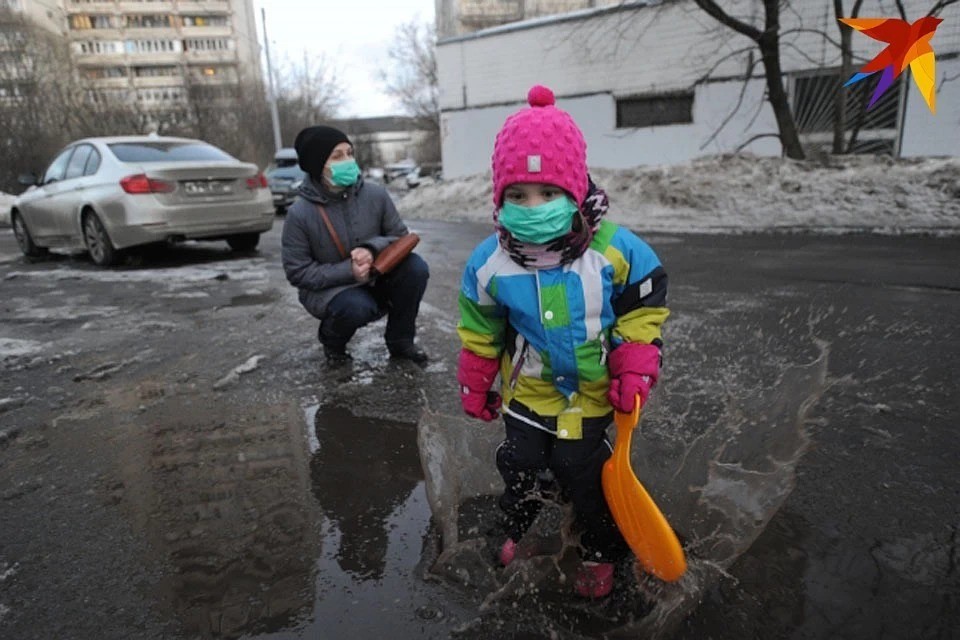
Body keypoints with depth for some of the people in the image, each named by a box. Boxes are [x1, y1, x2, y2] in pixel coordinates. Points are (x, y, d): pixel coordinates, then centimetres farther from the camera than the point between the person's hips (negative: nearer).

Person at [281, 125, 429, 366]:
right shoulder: (300, 213, -18)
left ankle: (400, 341, 1)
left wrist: (373, 249, -24)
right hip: (327, 289, -3)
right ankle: (331, 340, 4)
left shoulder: (375, 194, -11)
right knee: (357, 306, -35)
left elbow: (401, 237, -2)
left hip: (374, 278, 4)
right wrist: (348, 271, -26)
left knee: (415, 267, -22)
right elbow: (298, 273, -15)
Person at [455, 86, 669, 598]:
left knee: (585, 478, 11)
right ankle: (517, 527, 47)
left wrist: (635, 372, -15)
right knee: (520, 466, 18)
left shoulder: (615, 250, -21)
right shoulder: (489, 262, -15)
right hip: (526, 393, 2)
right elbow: (480, 332, -1)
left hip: (590, 395, -1)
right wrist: (476, 386, 6)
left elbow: (643, 312, -7)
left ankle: (601, 551, 38)